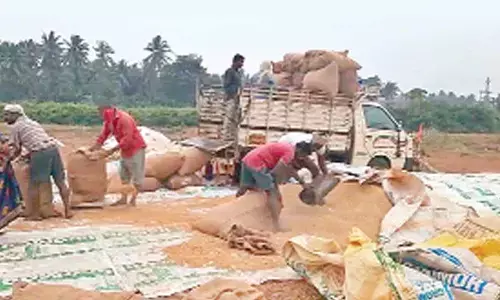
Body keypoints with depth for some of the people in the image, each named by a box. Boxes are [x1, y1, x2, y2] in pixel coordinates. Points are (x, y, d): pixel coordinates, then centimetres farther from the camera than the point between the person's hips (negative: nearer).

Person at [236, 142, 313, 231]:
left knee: (243, 189, 20)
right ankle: (277, 226, -10)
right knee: (272, 192, -6)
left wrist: (302, 182, 35)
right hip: (257, 163, -10)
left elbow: (290, 169, 32)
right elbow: (274, 172, -16)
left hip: (248, 159, 10)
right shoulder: (290, 153, -9)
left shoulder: (287, 148, 20)